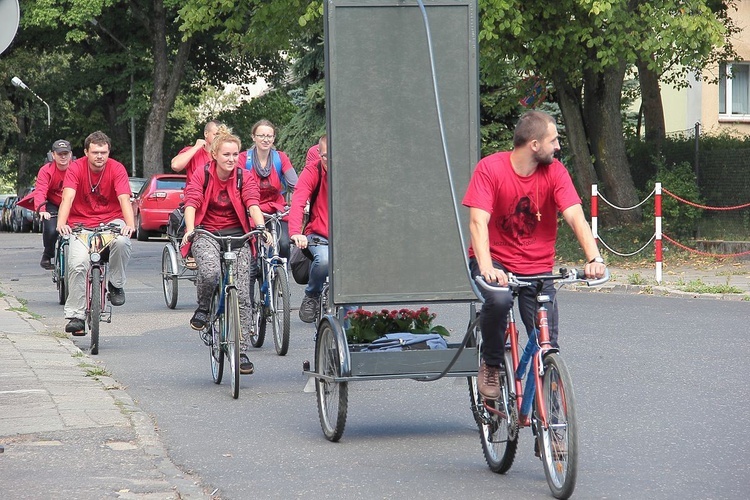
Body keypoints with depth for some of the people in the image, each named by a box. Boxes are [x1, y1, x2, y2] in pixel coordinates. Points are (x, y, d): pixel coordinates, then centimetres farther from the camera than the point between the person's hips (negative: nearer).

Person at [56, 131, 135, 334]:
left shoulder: (117, 169, -9)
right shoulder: (76, 168, -10)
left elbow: (124, 198, -21)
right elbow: (68, 197, -22)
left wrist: (130, 224, -39)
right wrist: (61, 223, -40)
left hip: (111, 221, 0)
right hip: (81, 222, 0)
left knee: (121, 241, -34)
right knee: (78, 264, -21)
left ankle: (116, 284, -8)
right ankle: (76, 315, -10)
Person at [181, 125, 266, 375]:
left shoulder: (245, 177, 1)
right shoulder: (201, 175, -2)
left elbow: (252, 204, -12)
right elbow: (191, 203, -14)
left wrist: (261, 227, -31)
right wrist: (190, 231, -32)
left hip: (237, 234, 2)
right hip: (207, 234, -2)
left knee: (242, 295, -7)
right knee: (210, 272, -34)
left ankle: (241, 352, -1)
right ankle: (203, 308, -1)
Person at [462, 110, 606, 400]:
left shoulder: (554, 172, -6)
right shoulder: (490, 169, -14)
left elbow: (575, 216, -15)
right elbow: (478, 221, -23)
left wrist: (594, 258, -33)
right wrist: (486, 267, -39)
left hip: (537, 268, 3)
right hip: (495, 262, -3)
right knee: (498, 299, -36)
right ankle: (491, 364, -8)